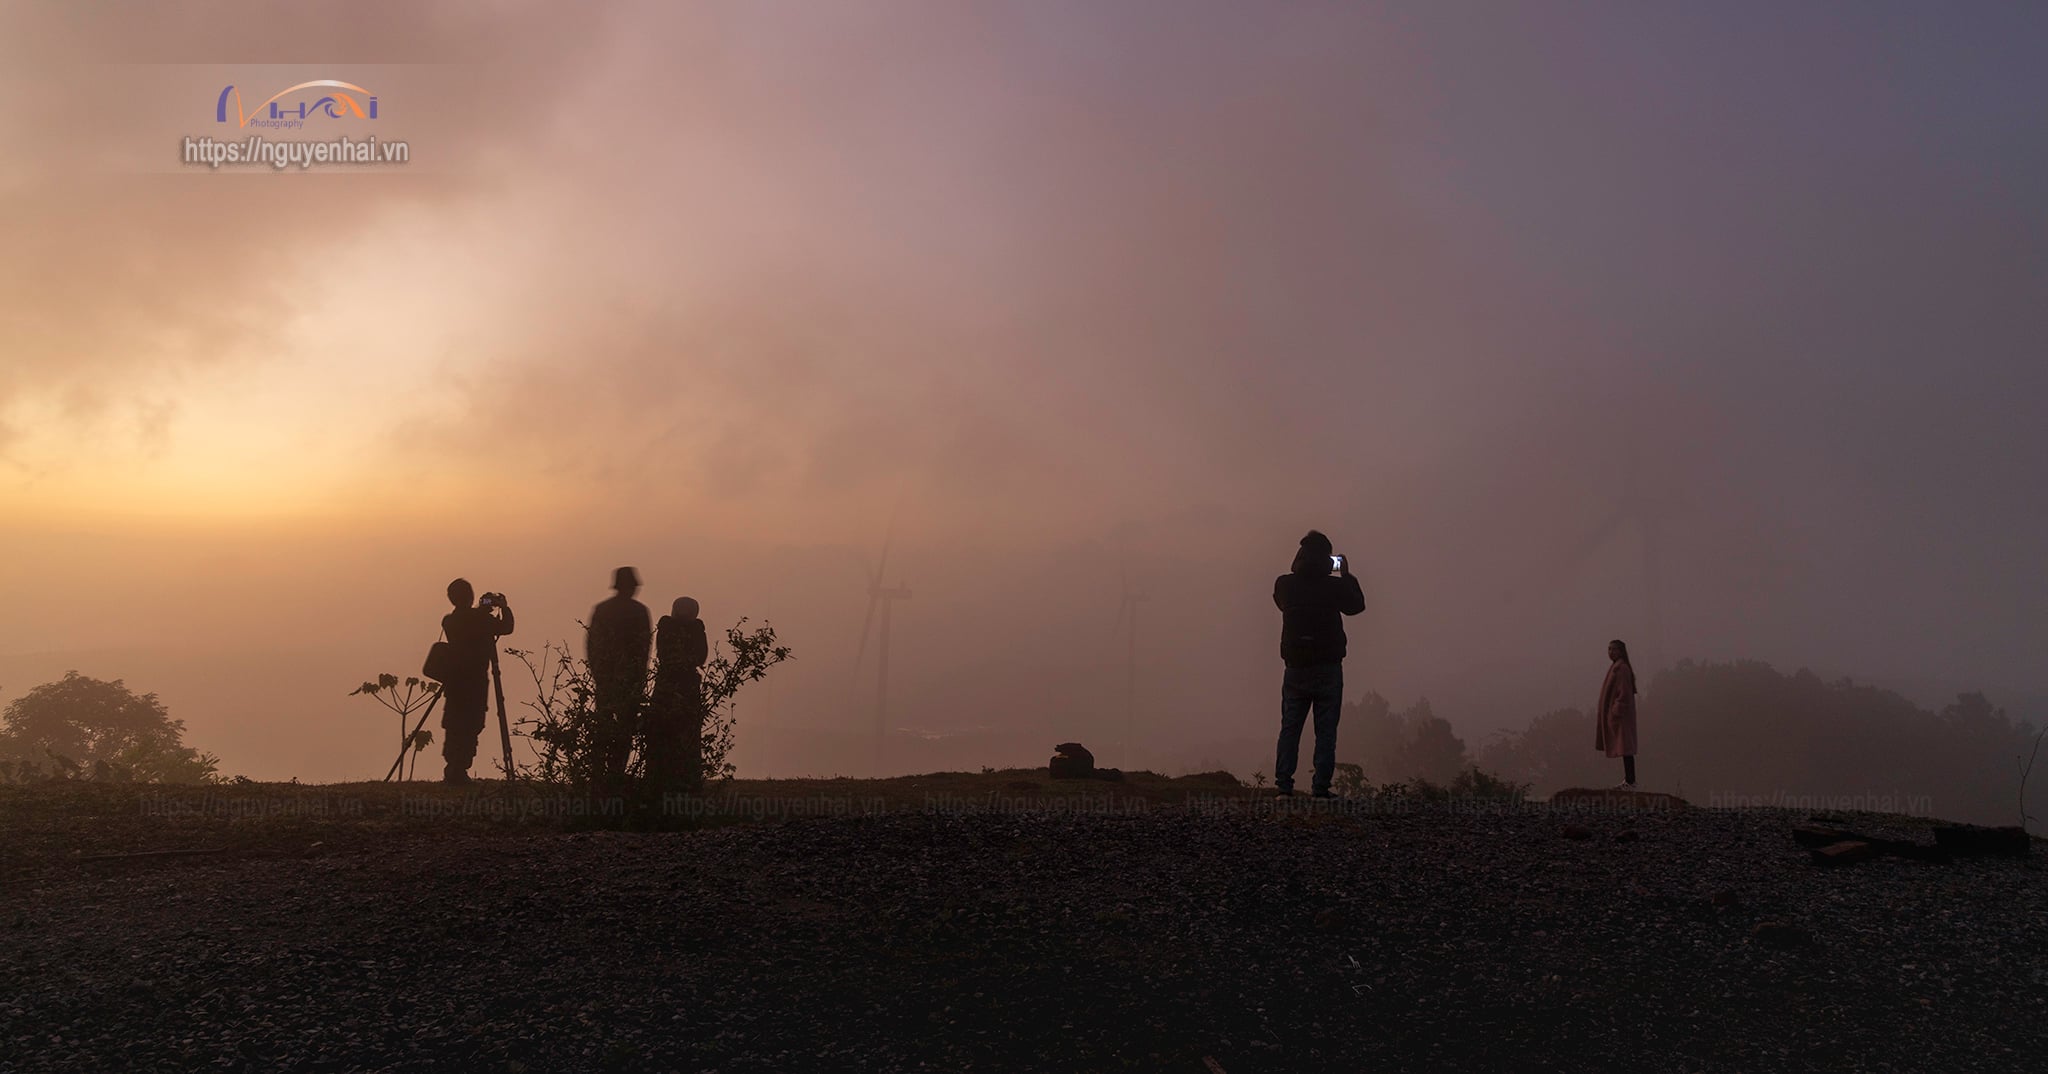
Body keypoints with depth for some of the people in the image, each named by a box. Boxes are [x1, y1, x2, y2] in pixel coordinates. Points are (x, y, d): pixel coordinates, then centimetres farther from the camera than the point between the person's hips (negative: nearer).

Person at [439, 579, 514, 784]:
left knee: (454, 729, 10)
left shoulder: (449, 621, 7)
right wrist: (504, 606, 7)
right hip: (474, 683, -6)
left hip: (453, 681, 6)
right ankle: (457, 773, -6)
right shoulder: (478, 619, -11)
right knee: (469, 728, -2)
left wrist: (484, 610, 21)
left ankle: (453, 773, 11)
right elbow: (506, 627, -7)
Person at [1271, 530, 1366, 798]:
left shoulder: (1284, 585, -5)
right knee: (1326, 730, 4)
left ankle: (1283, 786, 3)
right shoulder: (1335, 586, -11)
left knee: (1289, 728, 8)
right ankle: (1320, 788, 1)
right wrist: (1347, 576, 19)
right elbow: (1357, 604, 8)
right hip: (1328, 668, -2)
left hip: (1295, 668, 2)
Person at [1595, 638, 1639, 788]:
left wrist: (1616, 712, -22)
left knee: (1624, 747, -9)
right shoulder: (1616, 667, 16)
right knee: (1623, 748, 11)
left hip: (1620, 713, -10)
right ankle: (1628, 780, 14)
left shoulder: (1622, 668, -14)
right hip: (1614, 712, 10)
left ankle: (1630, 781, -9)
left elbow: (1624, 692, -20)